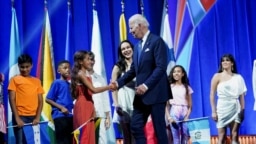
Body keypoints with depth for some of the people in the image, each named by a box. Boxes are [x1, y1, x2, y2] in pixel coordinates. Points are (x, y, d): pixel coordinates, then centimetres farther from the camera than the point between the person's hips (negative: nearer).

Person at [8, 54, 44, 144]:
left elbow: (40, 101, 10)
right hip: (20, 117, -3)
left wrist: (37, 117, -4)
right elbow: (12, 100, -2)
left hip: (33, 117, 3)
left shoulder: (37, 81, 13)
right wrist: (17, 118, -11)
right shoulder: (15, 80, 4)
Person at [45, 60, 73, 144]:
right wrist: (61, 107, -14)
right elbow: (48, 99, -7)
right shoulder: (57, 83, -4)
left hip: (69, 116, 7)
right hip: (59, 116, -7)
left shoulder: (70, 84, 14)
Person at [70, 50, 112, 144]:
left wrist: (93, 109, 9)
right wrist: (109, 87, -11)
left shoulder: (87, 75, 18)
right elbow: (93, 90, -19)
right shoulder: (80, 74, -10)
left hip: (88, 107, 9)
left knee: (89, 135, 6)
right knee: (84, 134, -9)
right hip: (83, 107, -9)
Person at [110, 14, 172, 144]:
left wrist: (146, 85, -25)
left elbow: (161, 68, -18)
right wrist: (119, 83, 2)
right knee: (136, 126, 4)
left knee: (159, 127, -1)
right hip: (141, 94, 8)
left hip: (155, 93, -8)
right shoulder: (138, 45, 15)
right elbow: (133, 70, 15)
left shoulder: (157, 41, -9)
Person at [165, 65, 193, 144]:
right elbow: (166, 104, 3)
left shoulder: (187, 88, 10)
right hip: (174, 113, -1)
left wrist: (187, 116, -6)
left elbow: (190, 105, 8)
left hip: (184, 114, 1)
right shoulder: (169, 87, 6)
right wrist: (168, 117, -8)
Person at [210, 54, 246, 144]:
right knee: (222, 137, -3)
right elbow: (212, 95, -1)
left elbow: (241, 95, 9)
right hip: (222, 107, -2)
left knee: (235, 136, -1)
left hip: (235, 107, 2)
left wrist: (242, 110, 3)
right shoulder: (217, 76, 1)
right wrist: (213, 111, -7)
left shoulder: (238, 77, 8)